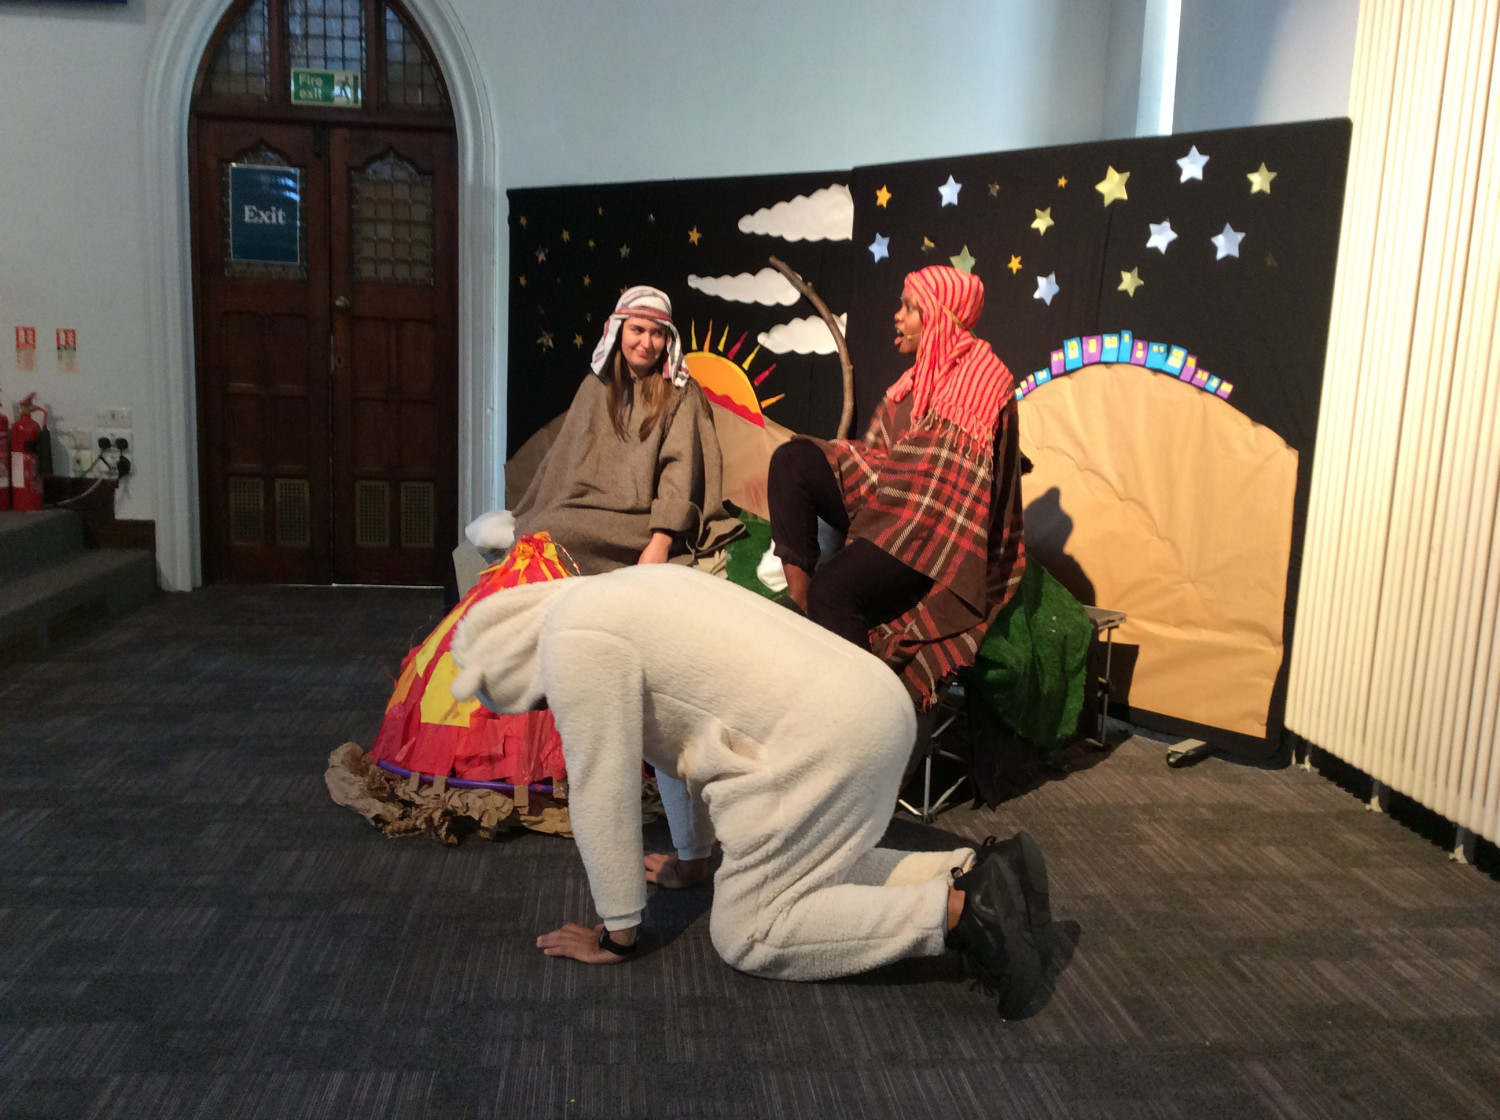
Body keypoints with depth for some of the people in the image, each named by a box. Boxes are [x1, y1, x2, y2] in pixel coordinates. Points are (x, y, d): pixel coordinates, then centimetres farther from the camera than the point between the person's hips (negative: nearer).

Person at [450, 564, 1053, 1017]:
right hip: (875, 707, 10)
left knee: (747, 935, 1)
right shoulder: (617, 603, 22)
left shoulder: (576, 643, -8)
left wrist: (616, 935, 4)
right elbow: (676, 726, 29)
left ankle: (957, 909, -8)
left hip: (823, 745, -10)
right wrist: (691, 858, 36)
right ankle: (973, 873, 12)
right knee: (816, 869, 26)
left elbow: (602, 792, -8)